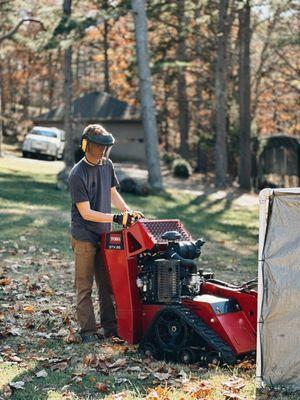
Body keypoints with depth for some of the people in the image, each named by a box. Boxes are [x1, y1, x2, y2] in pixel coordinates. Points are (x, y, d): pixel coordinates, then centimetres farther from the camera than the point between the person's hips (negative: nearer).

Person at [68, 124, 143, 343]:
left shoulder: (107, 165, 5)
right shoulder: (78, 174, -17)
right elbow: (86, 213, -19)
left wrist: (130, 212, 4)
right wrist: (116, 218, -25)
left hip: (104, 234, 7)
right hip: (84, 236, -7)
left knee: (107, 284, 12)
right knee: (85, 286, 0)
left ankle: (110, 325, 20)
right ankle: (88, 331, 4)